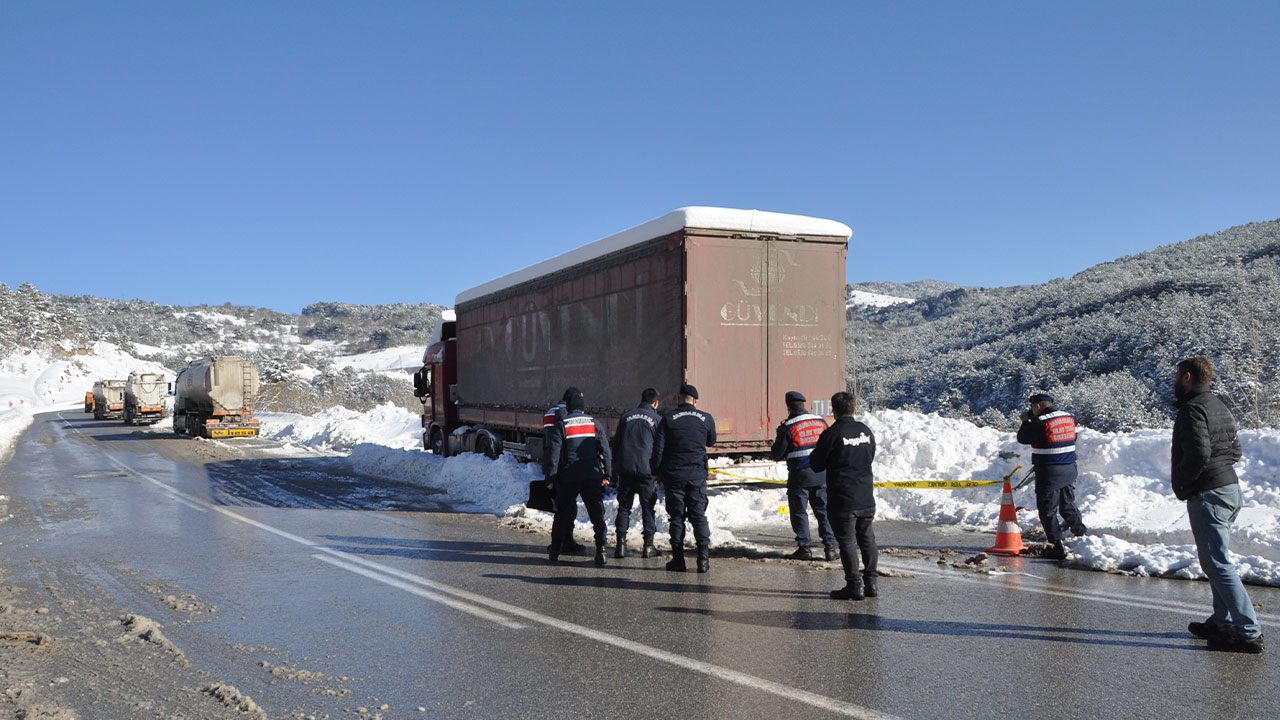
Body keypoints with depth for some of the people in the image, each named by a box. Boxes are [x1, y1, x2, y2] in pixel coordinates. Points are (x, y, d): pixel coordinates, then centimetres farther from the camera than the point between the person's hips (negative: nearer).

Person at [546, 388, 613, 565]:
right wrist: (607, 474, 10)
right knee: (597, 513, 4)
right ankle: (600, 550, -2)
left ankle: (555, 550, 16)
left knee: (563, 512, 11)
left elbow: (554, 453, -6)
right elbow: (605, 450, 6)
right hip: (592, 474, 1)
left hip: (568, 476, -1)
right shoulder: (595, 423, 6)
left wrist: (552, 476, -1)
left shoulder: (561, 424, -2)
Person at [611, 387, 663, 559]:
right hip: (646, 469, -3)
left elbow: (615, 444, 15)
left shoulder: (626, 417, 14)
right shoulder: (657, 419, 3)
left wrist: (615, 473, 18)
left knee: (624, 506, 9)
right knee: (648, 507, 5)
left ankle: (621, 544, 4)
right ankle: (648, 546, 4)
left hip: (625, 469, 3)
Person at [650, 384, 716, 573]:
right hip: (697, 475, 1)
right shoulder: (706, 419, 2)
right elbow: (711, 442, 19)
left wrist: (655, 472, 5)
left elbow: (658, 449, -4)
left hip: (673, 474, -1)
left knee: (676, 517, 7)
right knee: (699, 516, 6)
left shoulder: (668, 419, -3)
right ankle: (703, 557, -4)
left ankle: (678, 559, 7)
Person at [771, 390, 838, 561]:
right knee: (824, 510, 11)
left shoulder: (787, 427, -12)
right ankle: (830, 546, 7)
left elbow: (777, 454, -7)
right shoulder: (820, 421, 4)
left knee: (799, 512, 8)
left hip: (799, 476, -4)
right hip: (821, 474, 4)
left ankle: (804, 548, 9)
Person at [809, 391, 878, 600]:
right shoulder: (866, 431, 5)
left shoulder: (831, 434, -13)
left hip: (842, 499, -6)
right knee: (867, 539, 16)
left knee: (847, 541, 1)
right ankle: (870, 582, 19)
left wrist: (815, 453, 13)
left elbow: (816, 465, -6)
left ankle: (854, 586, 2)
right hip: (866, 498, 6)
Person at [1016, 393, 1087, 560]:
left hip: (1049, 474, -7)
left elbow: (1022, 438, -9)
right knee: (1068, 506, 23)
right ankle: (1082, 535, 30)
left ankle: (1057, 546, 0)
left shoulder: (1040, 423, -17)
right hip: (1069, 471, 7)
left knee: (1048, 510, 1)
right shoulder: (1069, 417, 7)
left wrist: (1026, 421, 7)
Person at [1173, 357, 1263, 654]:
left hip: (1207, 495, -10)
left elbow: (1198, 454, -25)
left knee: (1217, 563, -6)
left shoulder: (1192, 409, -15)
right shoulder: (1219, 406, 15)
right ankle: (1223, 621, 24)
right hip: (1230, 487, 10)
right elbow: (1235, 450, 19)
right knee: (1217, 561, 18)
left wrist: (1179, 482, -11)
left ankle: (1249, 632, -6)